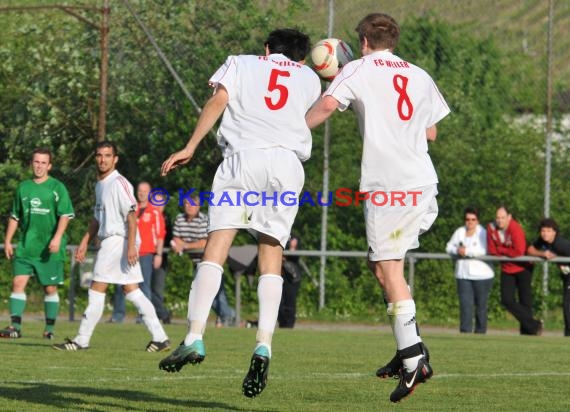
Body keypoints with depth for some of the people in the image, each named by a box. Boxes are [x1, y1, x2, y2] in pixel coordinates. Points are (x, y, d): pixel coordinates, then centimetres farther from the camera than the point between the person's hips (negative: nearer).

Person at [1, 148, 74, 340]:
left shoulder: (57, 188, 0)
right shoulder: (23, 187, 11)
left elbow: (65, 215, -6)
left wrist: (57, 238, -18)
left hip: (49, 248, -3)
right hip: (26, 246, 3)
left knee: (50, 288, 3)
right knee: (18, 283, -8)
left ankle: (49, 329, 12)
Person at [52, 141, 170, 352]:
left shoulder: (119, 183, -12)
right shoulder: (100, 185, 17)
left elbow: (131, 215, -18)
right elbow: (98, 218, 26)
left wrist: (131, 245, -24)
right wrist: (85, 242, 22)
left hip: (118, 240, -9)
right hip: (109, 241, 9)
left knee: (97, 289, -5)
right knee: (131, 290, 7)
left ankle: (82, 340, -1)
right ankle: (160, 338, 5)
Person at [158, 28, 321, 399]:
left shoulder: (241, 63, 21)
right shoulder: (310, 78, 26)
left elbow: (219, 100, 5)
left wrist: (190, 148, 0)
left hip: (243, 156, -2)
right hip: (289, 162, 2)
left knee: (217, 244, -8)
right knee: (271, 255, 5)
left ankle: (195, 338, -22)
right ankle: (264, 346, -12)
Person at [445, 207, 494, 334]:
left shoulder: (483, 233, -5)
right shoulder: (459, 232, 10)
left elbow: (483, 250, -18)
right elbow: (449, 247, 14)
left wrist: (466, 251, -17)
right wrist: (456, 250, -8)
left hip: (481, 275, -3)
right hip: (463, 274, 3)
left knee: (481, 304, 4)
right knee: (465, 304, -6)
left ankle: (480, 332, 14)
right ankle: (465, 331, -10)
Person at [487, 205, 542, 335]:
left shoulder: (515, 229, -24)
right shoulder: (491, 228, -9)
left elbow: (519, 252, -30)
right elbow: (492, 251, -6)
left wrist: (501, 250, -17)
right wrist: (509, 253, -17)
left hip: (523, 268, -5)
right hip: (507, 270, 5)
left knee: (525, 302, 0)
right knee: (507, 300, -7)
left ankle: (526, 332, 9)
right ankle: (534, 325, -2)